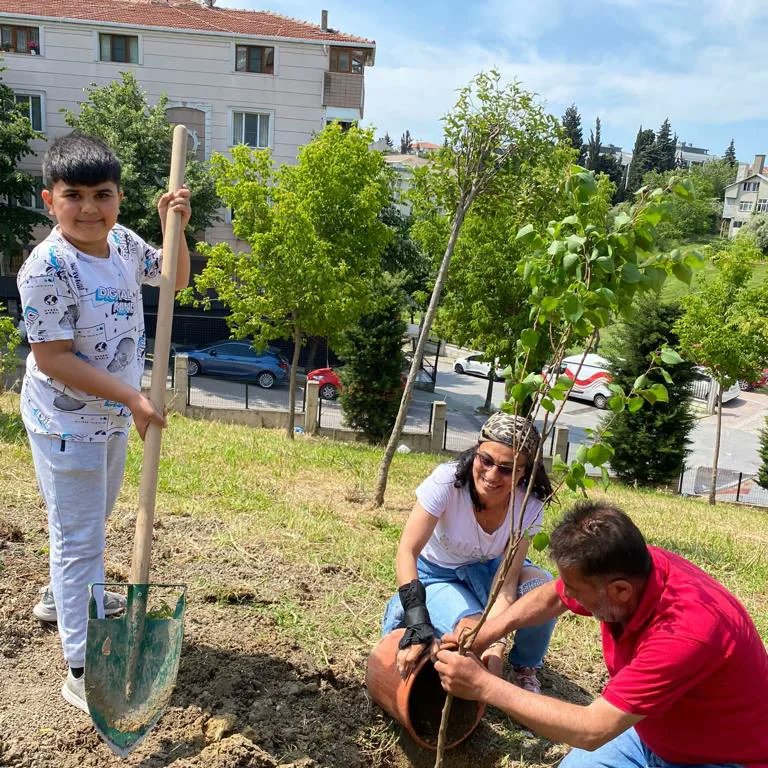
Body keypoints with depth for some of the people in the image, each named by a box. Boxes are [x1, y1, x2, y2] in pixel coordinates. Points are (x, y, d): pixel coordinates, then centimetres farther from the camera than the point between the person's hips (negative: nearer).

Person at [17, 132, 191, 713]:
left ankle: (62, 595, 54)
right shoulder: (47, 267, -24)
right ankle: (83, 671, 12)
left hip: (114, 414, 8)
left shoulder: (124, 244, -3)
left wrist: (174, 226, -3)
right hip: (66, 422, -8)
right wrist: (131, 397, -27)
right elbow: (53, 358, -25)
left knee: (95, 519, 27)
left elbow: (177, 279, 14)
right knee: (80, 538, -1)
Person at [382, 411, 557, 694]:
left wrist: (496, 644, -37)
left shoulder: (529, 504, -23)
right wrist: (417, 622, -47)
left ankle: (525, 669, 2)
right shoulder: (447, 480, -32)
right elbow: (407, 552, -35)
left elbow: (508, 579, -24)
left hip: (489, 568, 3)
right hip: (438, 574, -3)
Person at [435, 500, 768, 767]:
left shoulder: (688, 632, -38)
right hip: (649, 733, 6)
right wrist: (485, 633, -6)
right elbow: (550, 597, 5)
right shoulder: (626, 568, -17)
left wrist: (483, 686, -30)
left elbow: (591, 730, -35)